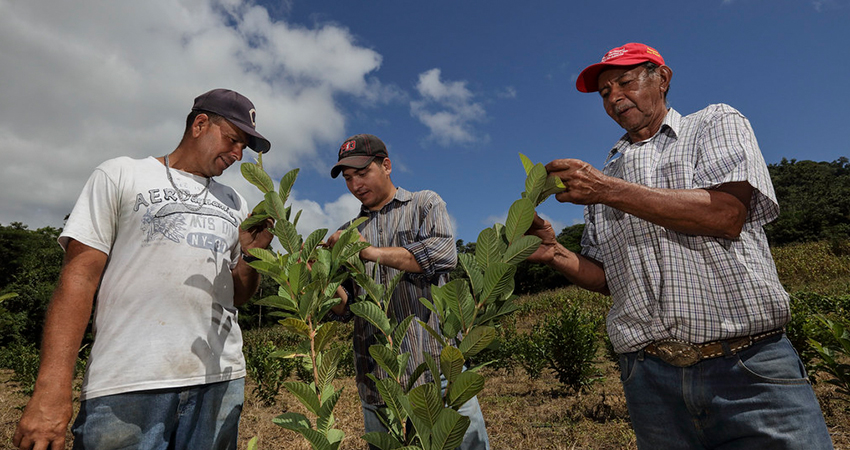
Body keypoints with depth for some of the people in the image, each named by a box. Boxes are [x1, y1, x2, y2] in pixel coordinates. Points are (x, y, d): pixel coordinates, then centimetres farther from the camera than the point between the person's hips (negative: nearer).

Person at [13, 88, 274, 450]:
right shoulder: (121, 176, 6)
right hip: (126, 383, -3)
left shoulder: (235, 204, 16)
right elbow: (79, 275, -3)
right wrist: (52, 389, -10)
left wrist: (251, 254, -4)